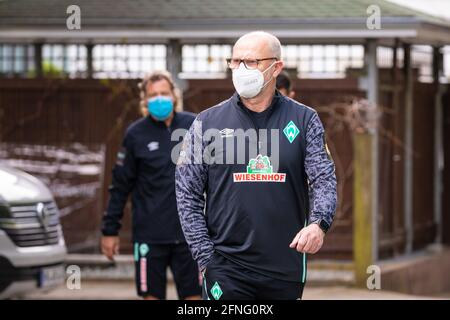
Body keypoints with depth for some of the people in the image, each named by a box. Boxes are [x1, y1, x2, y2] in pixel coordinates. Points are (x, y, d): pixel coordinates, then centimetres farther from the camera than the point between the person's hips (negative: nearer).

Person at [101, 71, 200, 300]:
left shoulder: (193, 126, 2)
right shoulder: (136, 134, -1)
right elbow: (120, 186, 2)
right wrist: (110, 230, 2)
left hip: (188, 231, 1)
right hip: (150, 235, -1)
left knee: (193, 294, 3)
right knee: (152, 295, 3)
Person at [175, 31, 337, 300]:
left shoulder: (304, 120, 6)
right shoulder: (207, 123, 5)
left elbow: (324, 179, -1)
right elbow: (188, 195, 5)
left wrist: (318, 223, -22)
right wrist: (205, 257, -4)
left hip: (286, 267, 1)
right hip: (226, 271, -1)